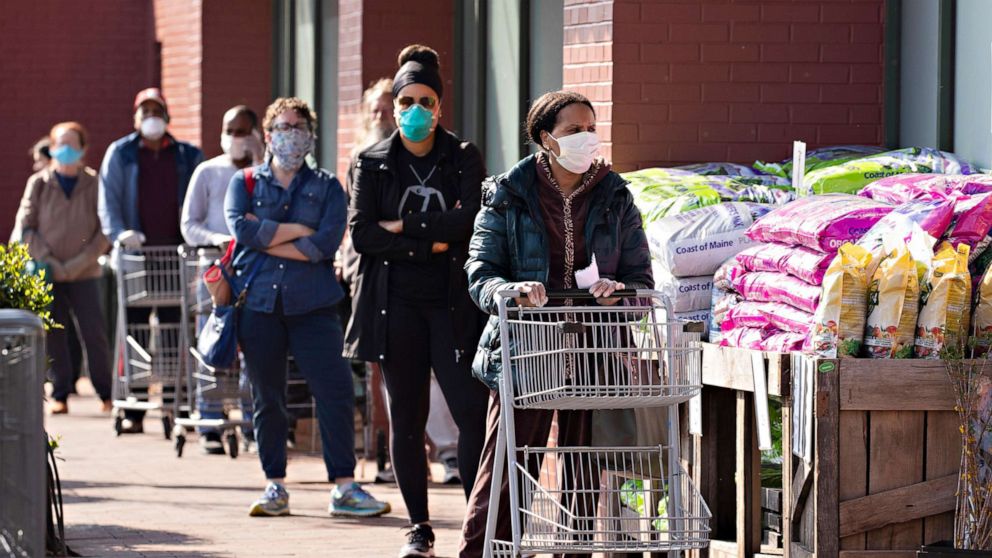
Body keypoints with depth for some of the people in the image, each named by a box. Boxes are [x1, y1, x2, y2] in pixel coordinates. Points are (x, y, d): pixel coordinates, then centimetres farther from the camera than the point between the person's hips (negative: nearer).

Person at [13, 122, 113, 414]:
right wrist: (48, 261, -7)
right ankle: (60, 394, 9)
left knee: (94, 333, -6)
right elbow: (25, 227, 3)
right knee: (53, 335, 0)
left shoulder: (95, 184, 0)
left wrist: (78, 263, -8)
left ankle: (106, 393, 5)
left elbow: (105, 231, -1)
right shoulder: (39, 183, 4)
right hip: (48, 274, 1)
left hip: (84, 273, -1)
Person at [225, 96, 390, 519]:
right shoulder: (244, 183, 11)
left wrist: (266, 239, -7)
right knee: (267, 399, 5)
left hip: (312, 305, -1)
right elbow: (241, 228, -9)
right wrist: (298, 230, -6)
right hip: (258, 304, 1)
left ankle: (344, 488, -6)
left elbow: (327, 242, -7)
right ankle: (275, 487, 15)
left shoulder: (327, 188, 10)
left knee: (337, 391, -10)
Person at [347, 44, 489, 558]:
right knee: (406, 419, 5)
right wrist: (430, 244, -10)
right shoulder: (373, 164, 8)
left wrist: (402, 226, -8)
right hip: (396, 304, 1)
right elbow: (361, 234, -4)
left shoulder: (463, 159, 7)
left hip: (453, 303, -1)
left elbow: (466, 221, -9)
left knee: (473, 412, -11)